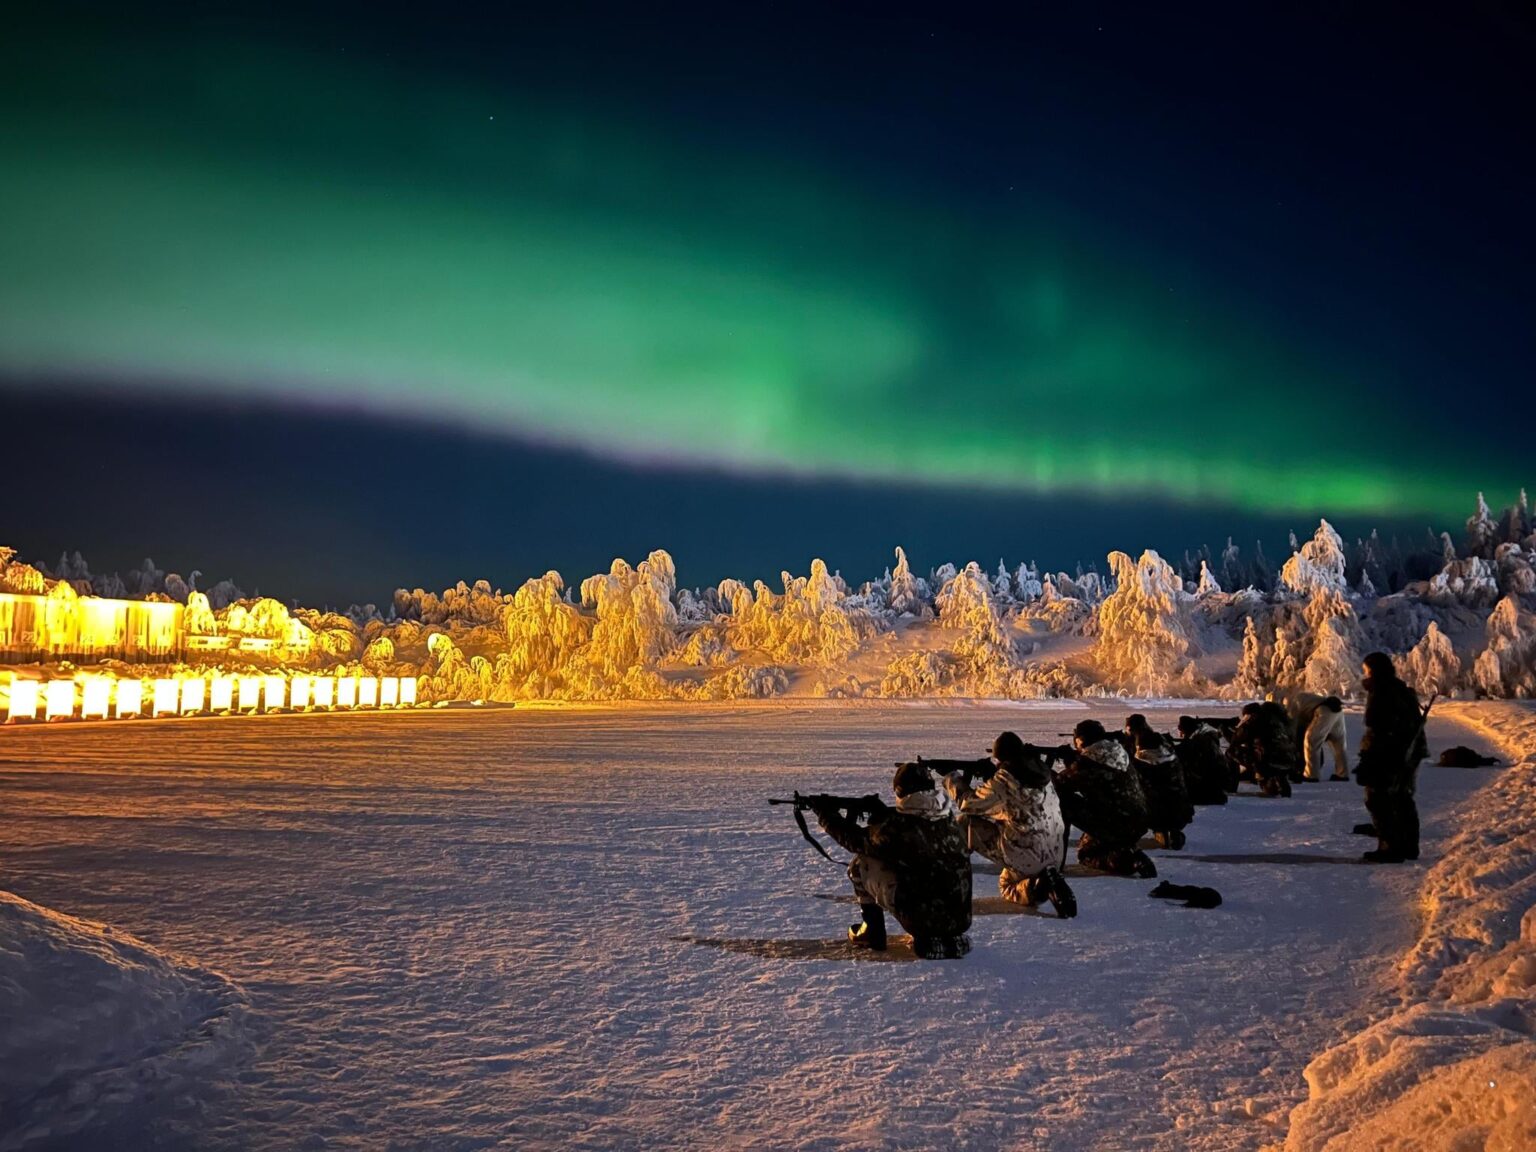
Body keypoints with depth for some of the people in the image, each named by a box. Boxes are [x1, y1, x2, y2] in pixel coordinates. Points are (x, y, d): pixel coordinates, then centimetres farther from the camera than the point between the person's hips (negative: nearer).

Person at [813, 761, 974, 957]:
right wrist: (882, 812, 18)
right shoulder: (947, 819, 4)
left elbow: (858, 840, 5)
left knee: (860, 864, 7)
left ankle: (872, 933, 19)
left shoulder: (899, 825, -14)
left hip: (923, 918, -6)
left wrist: (827, 816, 18)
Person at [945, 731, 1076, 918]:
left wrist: (953, 779, 12)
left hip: (1024, 852, -7)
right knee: (1008, 887, 31)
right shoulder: (1042, 770, 7)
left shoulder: (1005, 778, -13)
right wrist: (990, 782, 17)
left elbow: (969, 803, -4)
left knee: (966, 823, 2)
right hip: (1054, 855, 7)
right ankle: (1045, 885, 2)